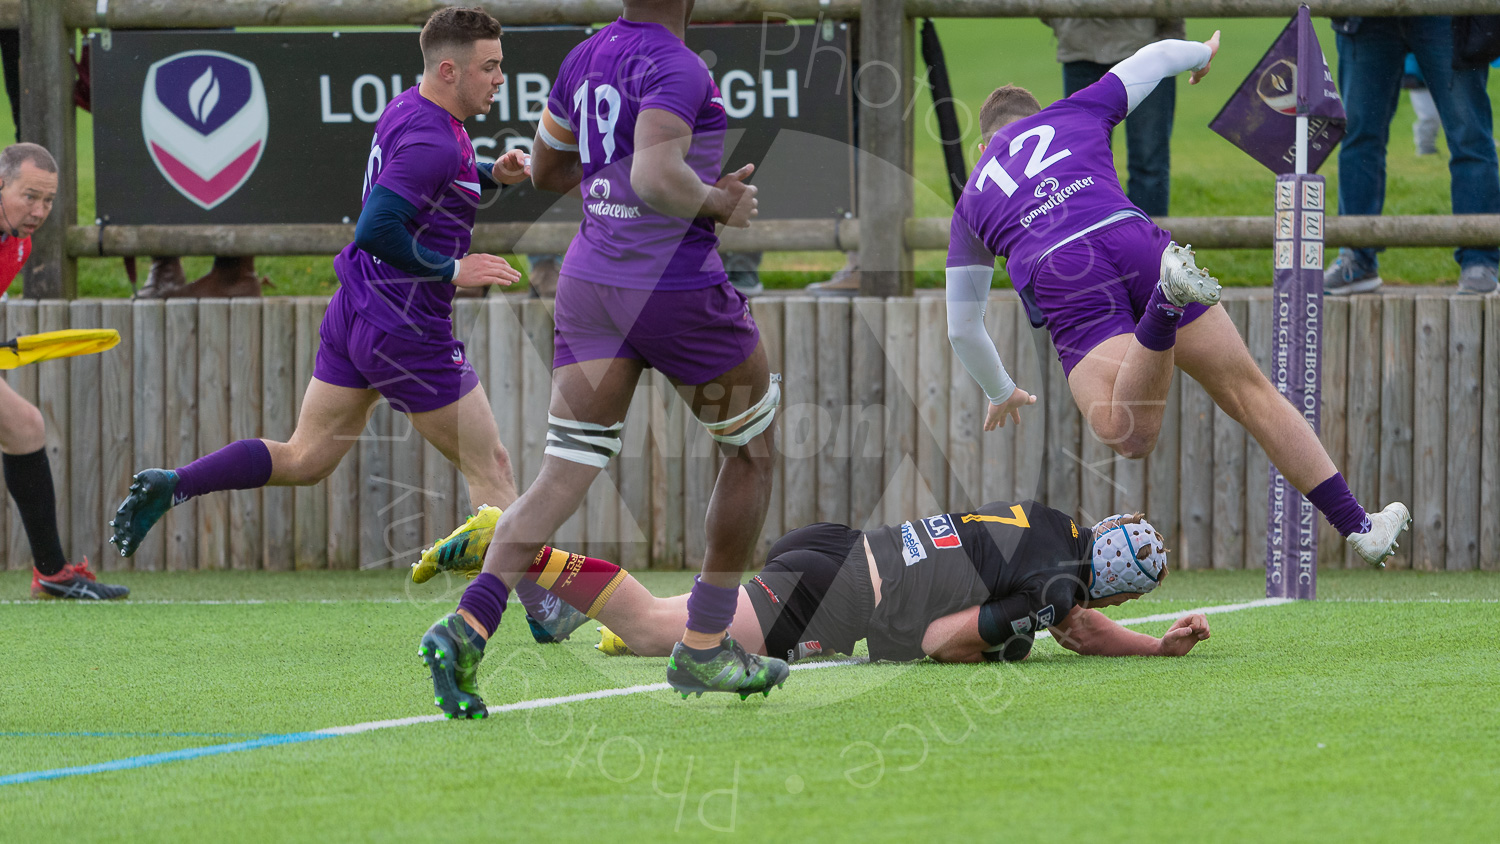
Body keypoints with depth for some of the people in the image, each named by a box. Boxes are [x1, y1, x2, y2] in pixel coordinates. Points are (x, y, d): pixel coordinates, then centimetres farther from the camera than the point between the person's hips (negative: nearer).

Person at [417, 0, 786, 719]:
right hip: (678, 288, -6)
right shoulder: (677, 70, -17)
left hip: (589, 282, 6)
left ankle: (469, 625, -20)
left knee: (563, 476, 2)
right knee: (752, 450, 17)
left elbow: (545, 170, 20)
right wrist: (721, 204, -11)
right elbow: (655, 181, -30)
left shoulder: (584, 58, 8)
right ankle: (703, 646, 19)